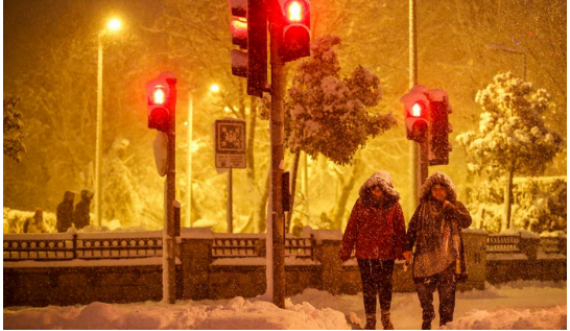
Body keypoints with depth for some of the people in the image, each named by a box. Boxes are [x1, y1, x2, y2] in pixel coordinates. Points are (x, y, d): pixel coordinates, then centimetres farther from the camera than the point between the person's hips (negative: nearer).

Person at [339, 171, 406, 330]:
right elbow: (351, 228, -1)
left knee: (385, 285, 10)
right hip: (365, 252, 0)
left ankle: (386, 317, 30)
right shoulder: (361, 203, -1)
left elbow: (400, 230, -1)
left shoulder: (394, 205, -2)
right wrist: (345, 250, -2)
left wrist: (401, 251, -7)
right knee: (368, 287, 6)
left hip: (386, 253, 0)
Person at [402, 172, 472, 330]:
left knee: (447, 291, -3)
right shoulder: (424, 207, 10)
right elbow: (412, 228, 9)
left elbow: (467, 221, -7)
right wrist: (407, 247, 2)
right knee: (423, 287, 1)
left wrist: (451, 208, -15)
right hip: (426, 256, 2)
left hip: (447, 256, -1)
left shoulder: (456, 205, 8)